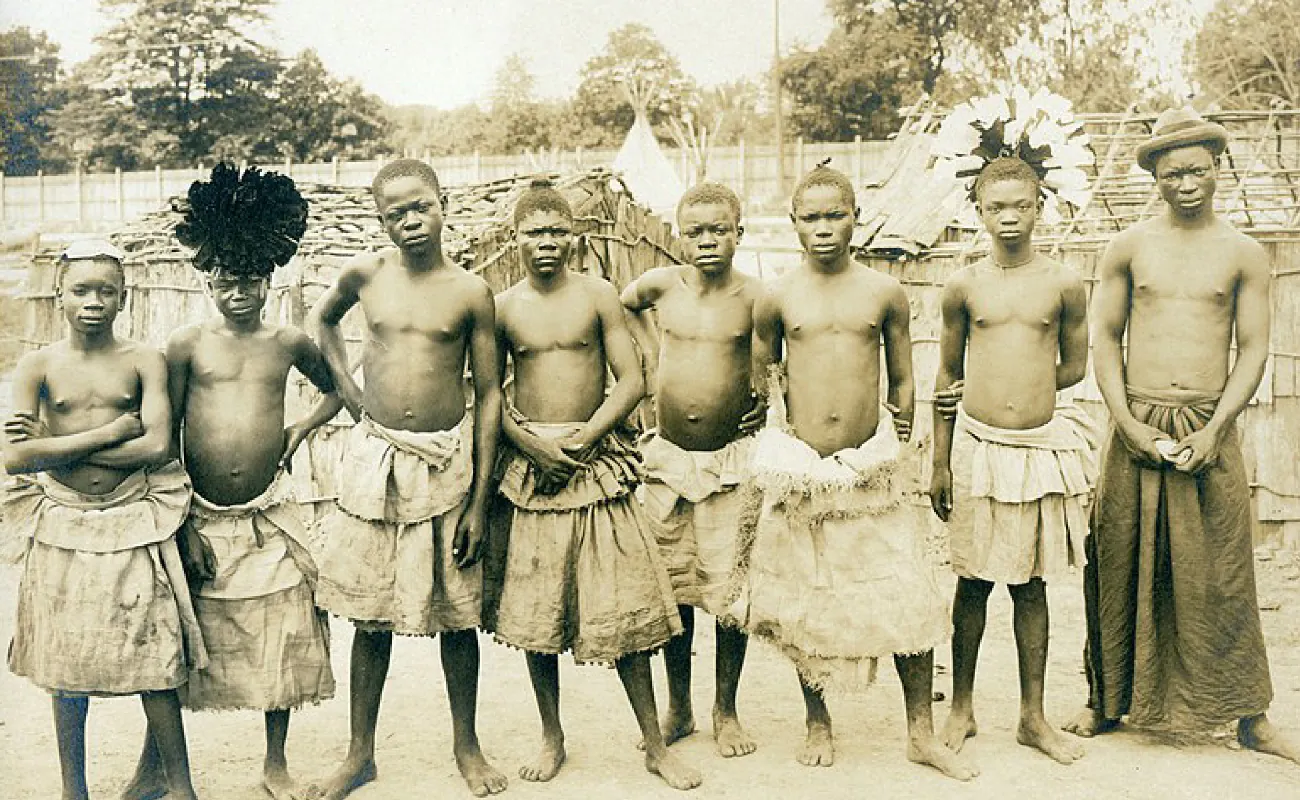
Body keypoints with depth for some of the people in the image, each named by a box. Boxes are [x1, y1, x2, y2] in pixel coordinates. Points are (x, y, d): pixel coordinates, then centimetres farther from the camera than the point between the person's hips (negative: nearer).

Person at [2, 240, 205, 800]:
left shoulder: (143, 362, -2)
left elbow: (157, 446, -13)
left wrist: (60, 447, -11)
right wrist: (110, 431, -14)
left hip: (134, 525, -1)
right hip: (63, 528, 1)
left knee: (155, 664, 2)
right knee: (68, 670, 9)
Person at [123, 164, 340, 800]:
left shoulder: (288, 343, 3)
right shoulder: (187, 343, -3)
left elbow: (336, 387, 22)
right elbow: (164, 438, -3)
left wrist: (302, 429, 5)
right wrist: (182, 526, -7)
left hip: (269, 519, 2)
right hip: (201, 520, -1)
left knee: (281, 642, 6)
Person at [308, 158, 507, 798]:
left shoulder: (470, 292, -5)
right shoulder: (366, 274, 0)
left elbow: (490, 394, -2)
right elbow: (323, 320, 23)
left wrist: (479, 500, -5)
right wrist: (349, 392, 9)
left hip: (446, 461, -1)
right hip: (374, 458, 1)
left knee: (457, 612, 8)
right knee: (370, 613, 9)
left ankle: (466, 744, 26)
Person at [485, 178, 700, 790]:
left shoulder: (597, 296, 1)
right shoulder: (502, 308, 3)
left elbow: (631, 380, -2)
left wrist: (581, 440, -12)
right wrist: (536, 445, -11)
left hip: (595, 459, -1)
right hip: (529, 463, 1)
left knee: (622, 604, 1)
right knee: (534, 609, 7)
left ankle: (655, 745, 11)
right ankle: (552, 739, 24)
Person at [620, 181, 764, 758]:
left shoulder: (754, 298, -8)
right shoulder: (660, 285, 0)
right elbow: (624, 303, 23)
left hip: (730, 462, -2)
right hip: (666, 458, 2)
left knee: (728, 588, 1)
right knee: (673, 586, 10)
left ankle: (726, 712, 18)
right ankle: (678, 709, 25)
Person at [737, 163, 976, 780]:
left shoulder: (884, 293, 2)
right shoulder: (776, 299, 0)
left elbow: (903, 378, 11)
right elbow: (760, 376, 14)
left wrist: (894, 441, 8)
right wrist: (776, 426, 7)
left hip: (868, 474, 0)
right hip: (800, 474, 0)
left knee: (911, 602, 0)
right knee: (806, 605, 10)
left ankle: (921, 733, 16)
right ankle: (818, 724, 30)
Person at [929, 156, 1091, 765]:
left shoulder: (1063, 285, 0)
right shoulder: (964, 285, 0)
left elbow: (1074, 366, 12)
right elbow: (947, 376, 6)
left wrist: (1025, 392, 6)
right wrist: (940, 463, 6)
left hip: (1041, 448, 0)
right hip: (978, 448, 0)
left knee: (1031, 583, 9)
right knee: (972, 582, 8)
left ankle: (1033, 716, 20)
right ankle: (962, 708, 22)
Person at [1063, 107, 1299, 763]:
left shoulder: (1244, 254, 4)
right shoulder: (1128, 247, 5)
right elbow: (1106, 338, 5)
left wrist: (1214, 430, -9)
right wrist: (1127, 423, -6)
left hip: (1209, 430, 0)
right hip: (1136, 429, 1)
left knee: (1222, 575, 3)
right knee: (1121, 567, 6)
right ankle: (1108, 701, 20)